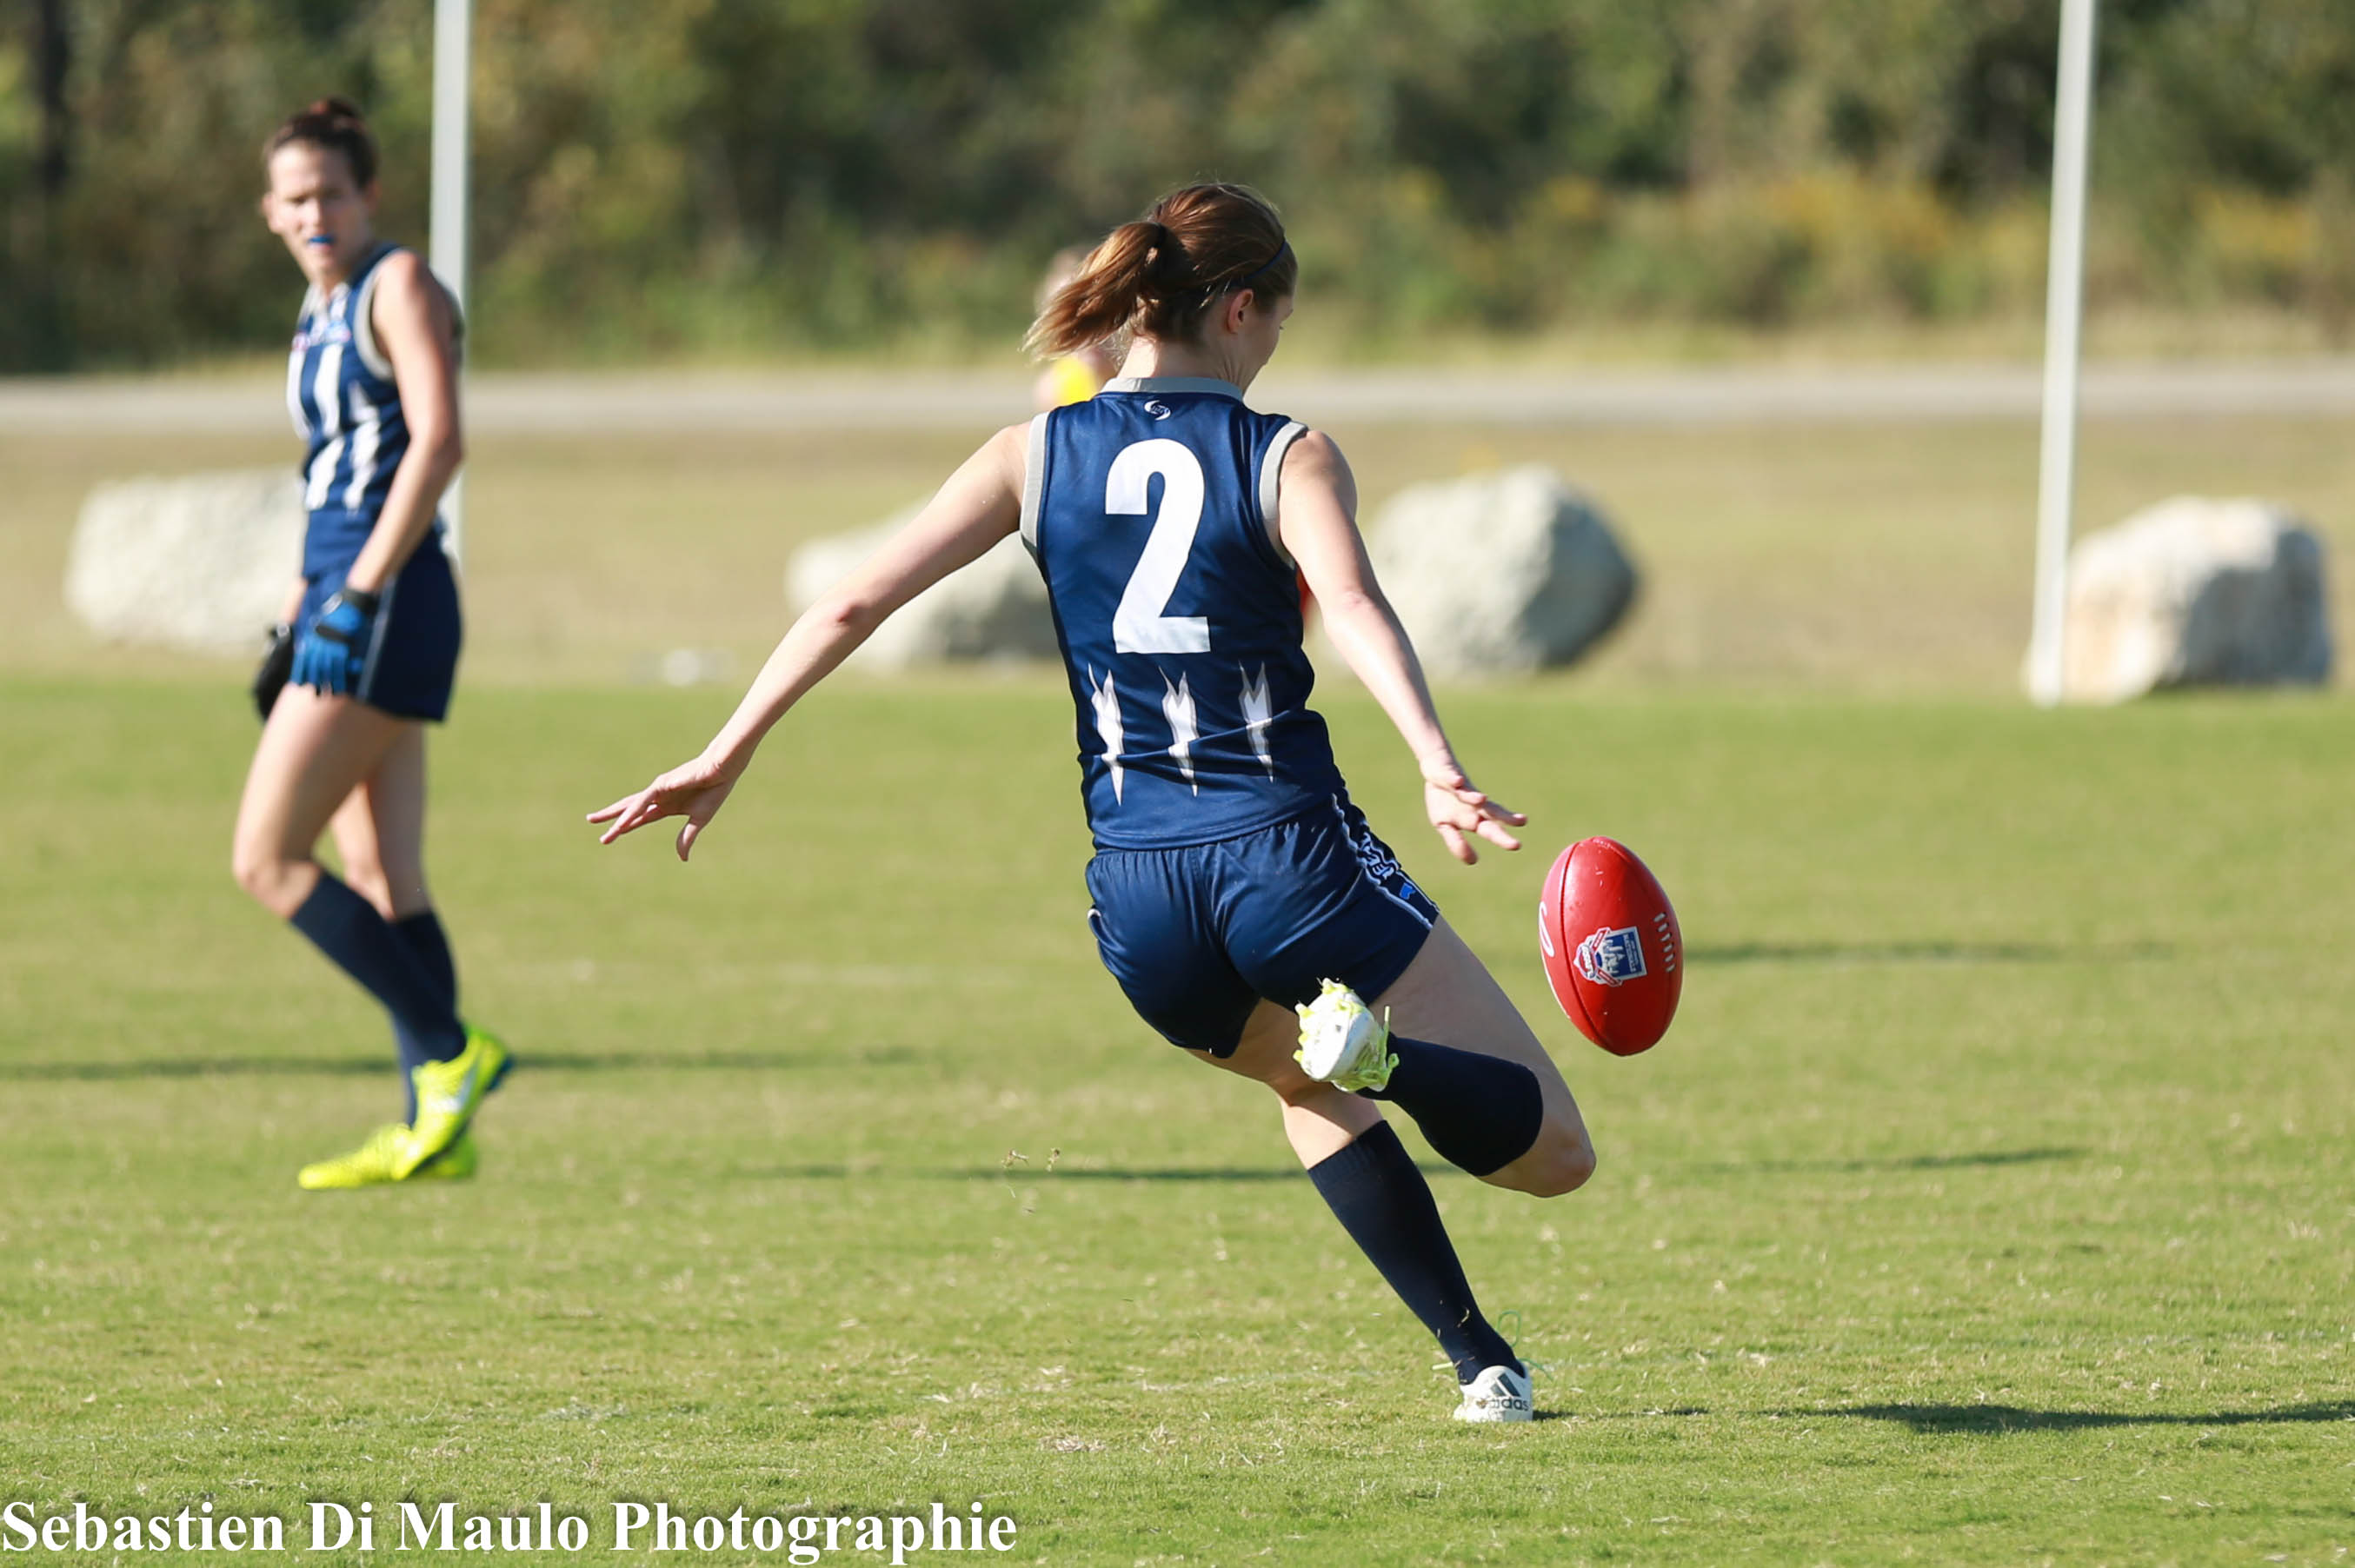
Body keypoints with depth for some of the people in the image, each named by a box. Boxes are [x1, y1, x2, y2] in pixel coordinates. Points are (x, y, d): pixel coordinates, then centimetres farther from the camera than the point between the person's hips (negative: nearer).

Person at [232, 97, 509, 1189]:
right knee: (382, 882, 6)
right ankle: (435, 1132, 6)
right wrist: (297, 609, 21)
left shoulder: (399, 286, -7)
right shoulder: (323, 308, 18)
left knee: (266, 861, -11)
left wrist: (356, 595, -22)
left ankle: (451, 1054, -9)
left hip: (387, 606, -9)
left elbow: (437, 443, -18)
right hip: (344, 598, 9)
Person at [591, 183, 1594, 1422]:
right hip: (1288, 852, -4)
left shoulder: (1039, 456, 8)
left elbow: (854, 602, 3)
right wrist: (1437, 765, -34)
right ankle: (1376, 1052, -29)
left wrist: (723, 759, 8)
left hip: (1138, 891, 4)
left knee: (1312, 1092, 34)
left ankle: (1481, 1362, 16)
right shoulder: (1285, 458, -1)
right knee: (1553, 1154, 1)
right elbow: (1353, 605, -20)